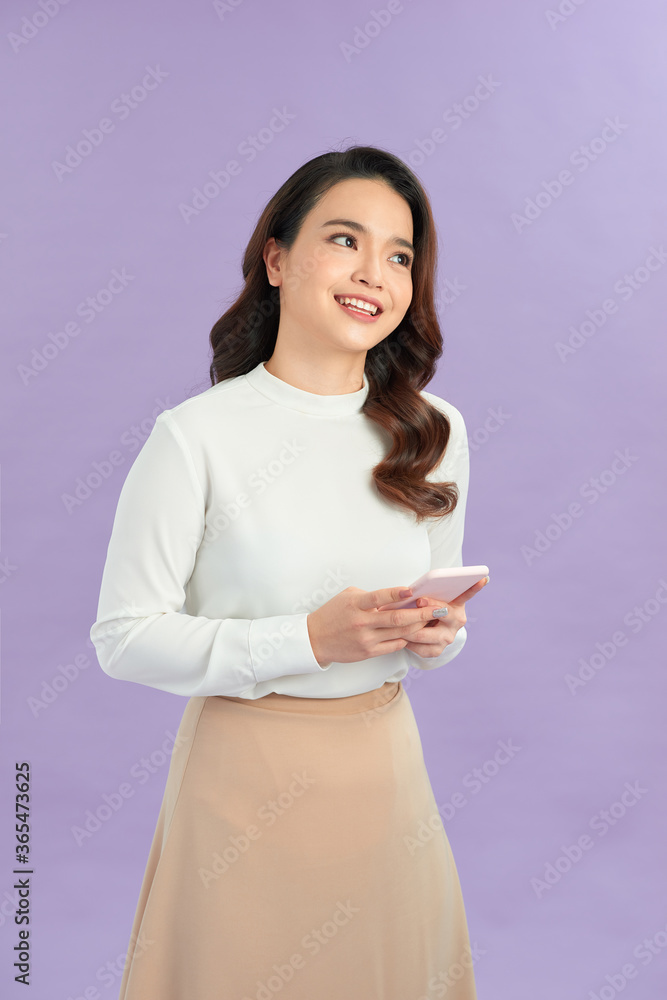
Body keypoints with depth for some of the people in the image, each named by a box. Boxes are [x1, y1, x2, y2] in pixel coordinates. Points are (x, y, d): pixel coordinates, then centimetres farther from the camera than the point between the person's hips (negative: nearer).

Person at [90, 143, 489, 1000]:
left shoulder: (435, 432, 2)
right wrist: (309, 640, -22)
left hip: (385, 762, 4)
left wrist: (436, 635, -11)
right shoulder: (196, 435, -14)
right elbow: (124, 637, -13)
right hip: (248, 773, -4)